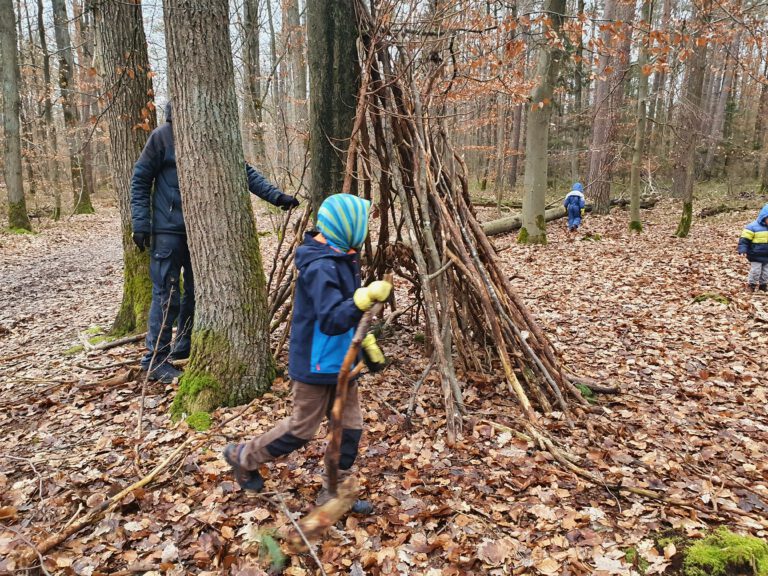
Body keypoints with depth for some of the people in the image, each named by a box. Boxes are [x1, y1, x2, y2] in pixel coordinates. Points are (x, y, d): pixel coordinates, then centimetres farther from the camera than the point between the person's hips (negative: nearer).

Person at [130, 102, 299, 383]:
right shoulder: (163, 136, -9)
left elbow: (245, 171, 4)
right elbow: (140, 180, -4)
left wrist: (276, 195, -5)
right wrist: (140, 223, -9)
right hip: (168, 230, -5)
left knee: (196, 291, 12)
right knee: (167, 294, -3)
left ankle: (184, 348, 27)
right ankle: (156, 358, 9)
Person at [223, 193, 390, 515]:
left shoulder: (342, 259, 6)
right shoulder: (320, 267, -25)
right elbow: (331, 321, -32)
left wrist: (368, 345, 19)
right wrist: (367, 297, -40)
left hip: (340, 362, 9)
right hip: (317, 365, -9)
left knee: (350, 427, 11)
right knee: (302, 428, 7)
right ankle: (244, 457, 29)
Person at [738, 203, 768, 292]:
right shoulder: (752, 227, -15)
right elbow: (744, 240, -16)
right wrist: (743, 251, -25)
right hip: (756, 256, -6)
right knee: (755, 271, -2)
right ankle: (751, 285, 14)